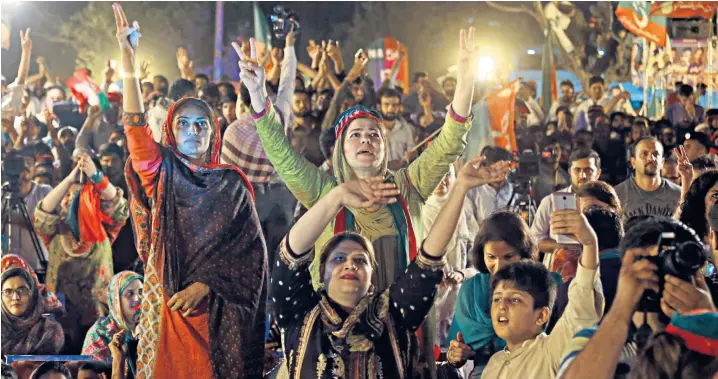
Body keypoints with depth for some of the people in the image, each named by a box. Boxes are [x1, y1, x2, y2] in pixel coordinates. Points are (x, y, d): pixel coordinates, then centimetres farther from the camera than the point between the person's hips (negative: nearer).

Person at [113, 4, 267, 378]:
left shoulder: (232, 182, 8)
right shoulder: (163, 174, 6)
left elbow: (248, 247, 0)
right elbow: (136, 132, -12)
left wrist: (205, 284, -15)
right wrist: (128, 61, -23)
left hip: (217, 309, 0)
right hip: (166, 301, 0)